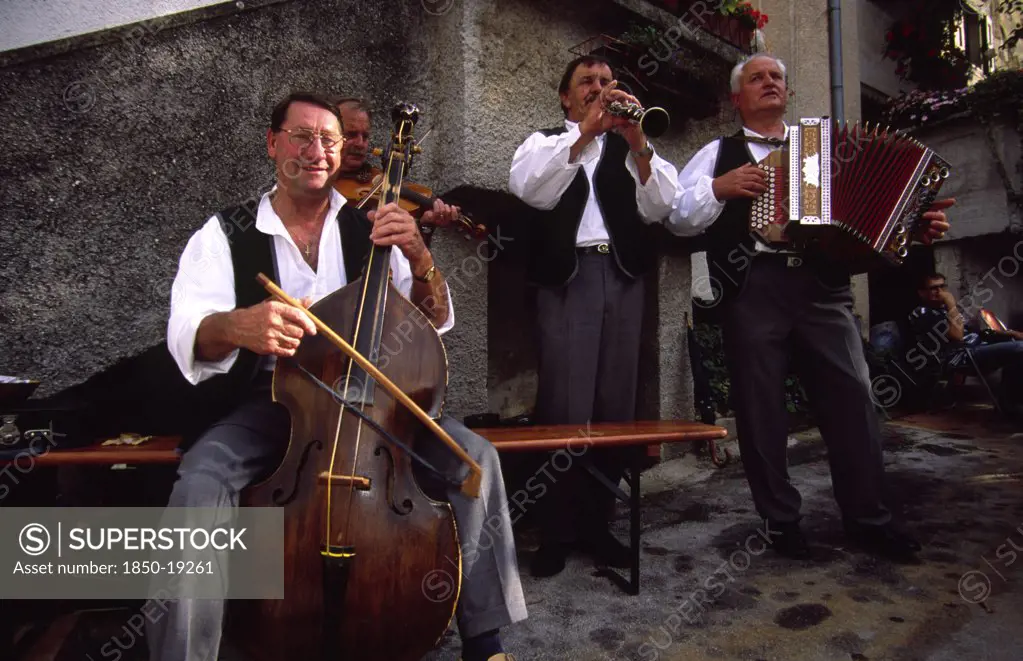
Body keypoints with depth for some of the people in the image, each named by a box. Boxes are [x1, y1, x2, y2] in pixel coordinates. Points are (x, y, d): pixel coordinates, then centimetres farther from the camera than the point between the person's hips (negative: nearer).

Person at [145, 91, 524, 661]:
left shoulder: (370, 229, 7)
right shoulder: (225, 236, 3)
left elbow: (435, 322, 3)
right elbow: (187, 336, -13)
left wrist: (420, 257, -17)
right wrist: (235, 324, -37)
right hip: (266, 408, -1)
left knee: (476, 455, -20)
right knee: (200, 483, -32)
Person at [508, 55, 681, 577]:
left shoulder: (631, 147, 21)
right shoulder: (545, 141, 15)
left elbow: (659, 208, 4)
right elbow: (529, 189, -8)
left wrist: (637, 141, -9)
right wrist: (585, 131, -14)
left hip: (623, 277, 3)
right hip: (566, 276, -3)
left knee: (615, 407, 4)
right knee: (565, 409, -8)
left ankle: (596, 521, 17)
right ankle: (555, 530, 5)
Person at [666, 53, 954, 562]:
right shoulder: (719, 153, 16)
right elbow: (677, 215, 6)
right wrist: (719, 188, -8)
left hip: (822, 286, 3)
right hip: (751, 288, -2)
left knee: (852, 398, 0)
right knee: (760, 408, 1)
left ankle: (867, 517, 18)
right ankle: (781, 521, 16)